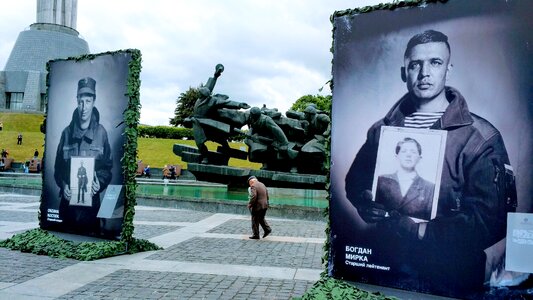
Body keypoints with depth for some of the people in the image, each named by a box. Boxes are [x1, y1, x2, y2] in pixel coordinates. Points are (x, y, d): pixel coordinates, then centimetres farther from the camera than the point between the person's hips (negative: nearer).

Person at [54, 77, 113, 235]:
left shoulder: (101, 133, -3)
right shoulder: (67, 132, 3)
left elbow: (108, 166, 1)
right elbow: (58, 166, 9)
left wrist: (100, 183, -16)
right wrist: (63, 185, -7)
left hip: (91, 200, -2)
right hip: (68, 200, 2)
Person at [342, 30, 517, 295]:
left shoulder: (480, 138, -1)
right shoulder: (381, 130, 13)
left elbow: (487, 221, -7)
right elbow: (355, 185, 13)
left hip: (448, 276, -2)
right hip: (383, 268, 3)